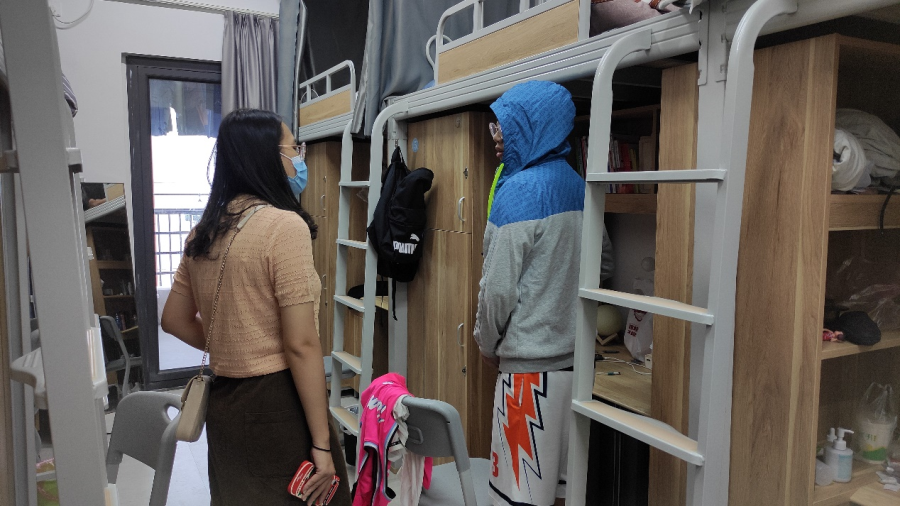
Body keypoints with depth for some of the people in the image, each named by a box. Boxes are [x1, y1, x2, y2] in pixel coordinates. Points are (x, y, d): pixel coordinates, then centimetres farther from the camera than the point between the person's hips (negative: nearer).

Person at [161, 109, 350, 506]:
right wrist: (321, 443, -15)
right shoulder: (285, 224, -17)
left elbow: (174, 319, 16)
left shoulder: (205, 231, 6)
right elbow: (300, 345, -20)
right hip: (278, 406, -7)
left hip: (223, 402, 7)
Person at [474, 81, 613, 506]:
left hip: (530, 365, -8)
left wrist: (487, 343, 1)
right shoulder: (578, 188, 8)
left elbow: (499, 287, -15)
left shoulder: (521, 190, -15)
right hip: (574, 357, 8)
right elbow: (603, 265, 18)